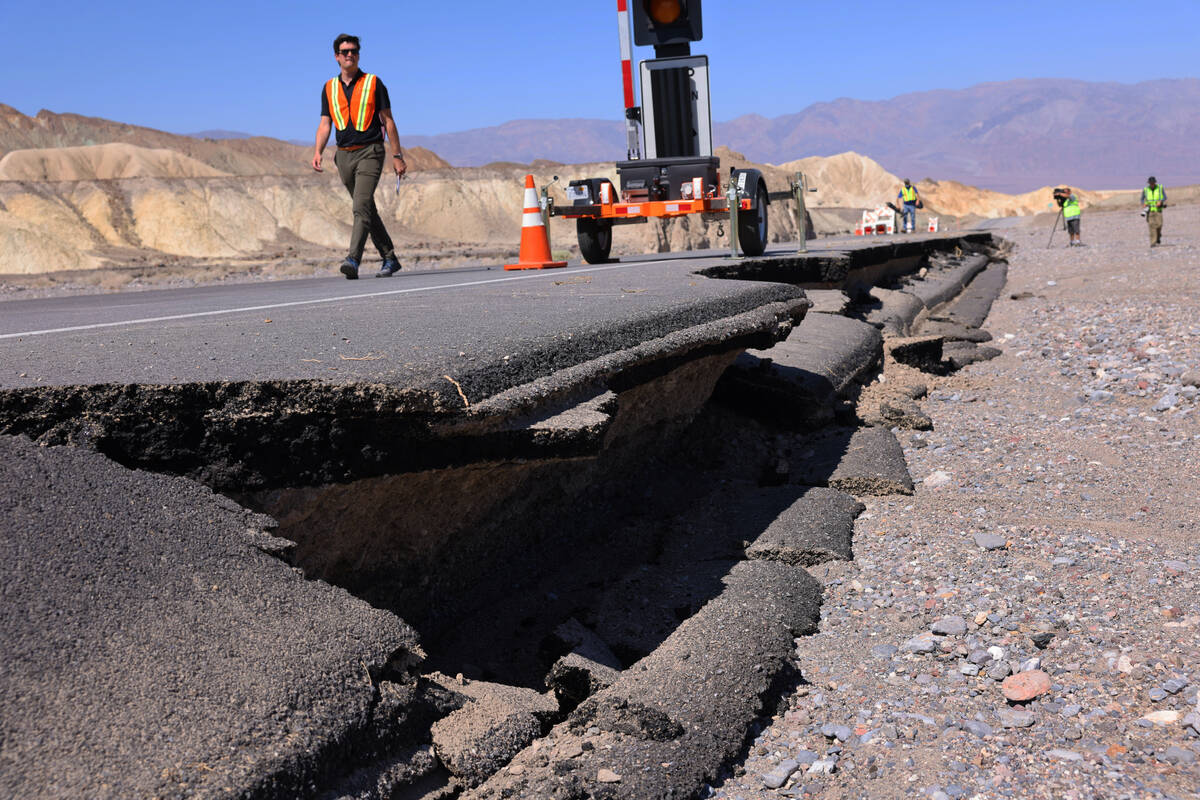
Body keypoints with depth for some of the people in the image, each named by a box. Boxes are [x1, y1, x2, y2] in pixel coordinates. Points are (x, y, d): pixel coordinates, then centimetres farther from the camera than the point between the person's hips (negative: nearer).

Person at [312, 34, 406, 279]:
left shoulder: (373, 83, 2)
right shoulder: (329, 88, 11)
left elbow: (387, 120, 3)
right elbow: (325, 124, 9)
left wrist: (397, 156, -1)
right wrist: (318, 152, -7)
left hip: (370, 151, -5)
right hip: (344, 155, 5)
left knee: (362, 207, -19)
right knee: (367, 210, 10)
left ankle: (353, 260, -27)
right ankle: (390, 259, 20)